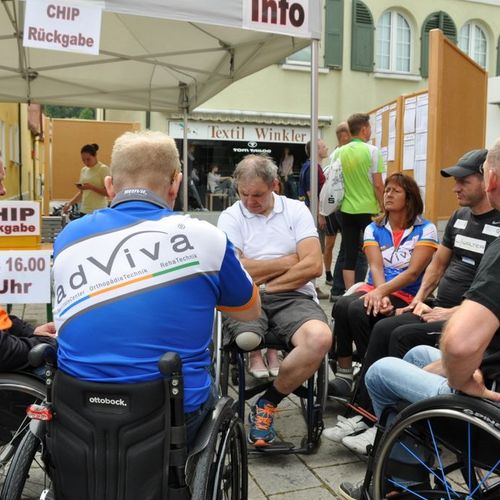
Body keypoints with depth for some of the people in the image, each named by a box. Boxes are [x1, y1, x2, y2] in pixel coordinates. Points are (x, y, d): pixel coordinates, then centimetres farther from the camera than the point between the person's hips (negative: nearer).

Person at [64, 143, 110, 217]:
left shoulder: (104, 169, -7)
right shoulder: (83, 170, 12)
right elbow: (81, 192, 16)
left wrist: (91, 187, -22)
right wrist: (69, 203, 3)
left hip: (98, 211, -6)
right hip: (84, 211, 6)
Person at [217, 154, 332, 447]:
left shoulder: (296, 210, 10)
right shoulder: (230, 217, 8)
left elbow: (313, 266, -2)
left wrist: (264, 283, -5)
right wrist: (289, 261, -1)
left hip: (292, 296, 1)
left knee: (320, 337, -31)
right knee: (246, 338, -36)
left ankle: (268, 404, -6)